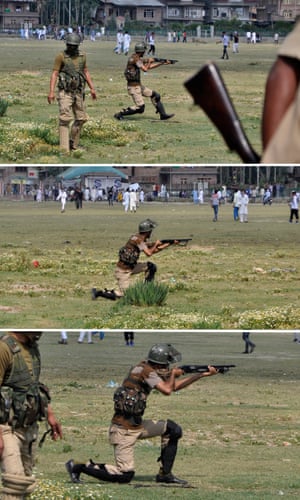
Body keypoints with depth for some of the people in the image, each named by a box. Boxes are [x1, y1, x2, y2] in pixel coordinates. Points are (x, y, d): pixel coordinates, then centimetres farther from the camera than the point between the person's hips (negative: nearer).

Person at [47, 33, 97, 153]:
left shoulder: (82, 56, 7)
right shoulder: (61, 56, -8)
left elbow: (86, 72, 17)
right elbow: (54, 74, -10)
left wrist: (92, 88, 13)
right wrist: (51, 92, -18)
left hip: (78, 92, 6)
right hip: (65, 92, -6)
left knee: (81, 118, 10)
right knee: (65, 119, -13)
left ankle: (73, 143, 28)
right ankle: (64, 149, -15)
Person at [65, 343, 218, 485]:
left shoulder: (151, 370, 10)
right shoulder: (145, 371, -17)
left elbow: (175, 386, 18)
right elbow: (167, 390, -28)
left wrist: (203, 374, 17)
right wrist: (173, 373, -7)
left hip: (137, 425, 9)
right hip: (124, 430, -9)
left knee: (174, 430, 8)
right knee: (125, 476, -12)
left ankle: (165, 474, 13)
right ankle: (78, 467, 0)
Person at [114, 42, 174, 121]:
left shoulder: (138, 58, 12)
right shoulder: (135, 58, -19)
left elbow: (149, 67, 19)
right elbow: (145, 69, -24)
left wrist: (162, 63, 16)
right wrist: (149, 61, -5)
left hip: (138, 85, 10)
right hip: (134, 87, -10)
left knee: (155, 95, 13)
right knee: (140, 108, -13)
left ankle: (163, 114, 18)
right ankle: (120, 114, -6)